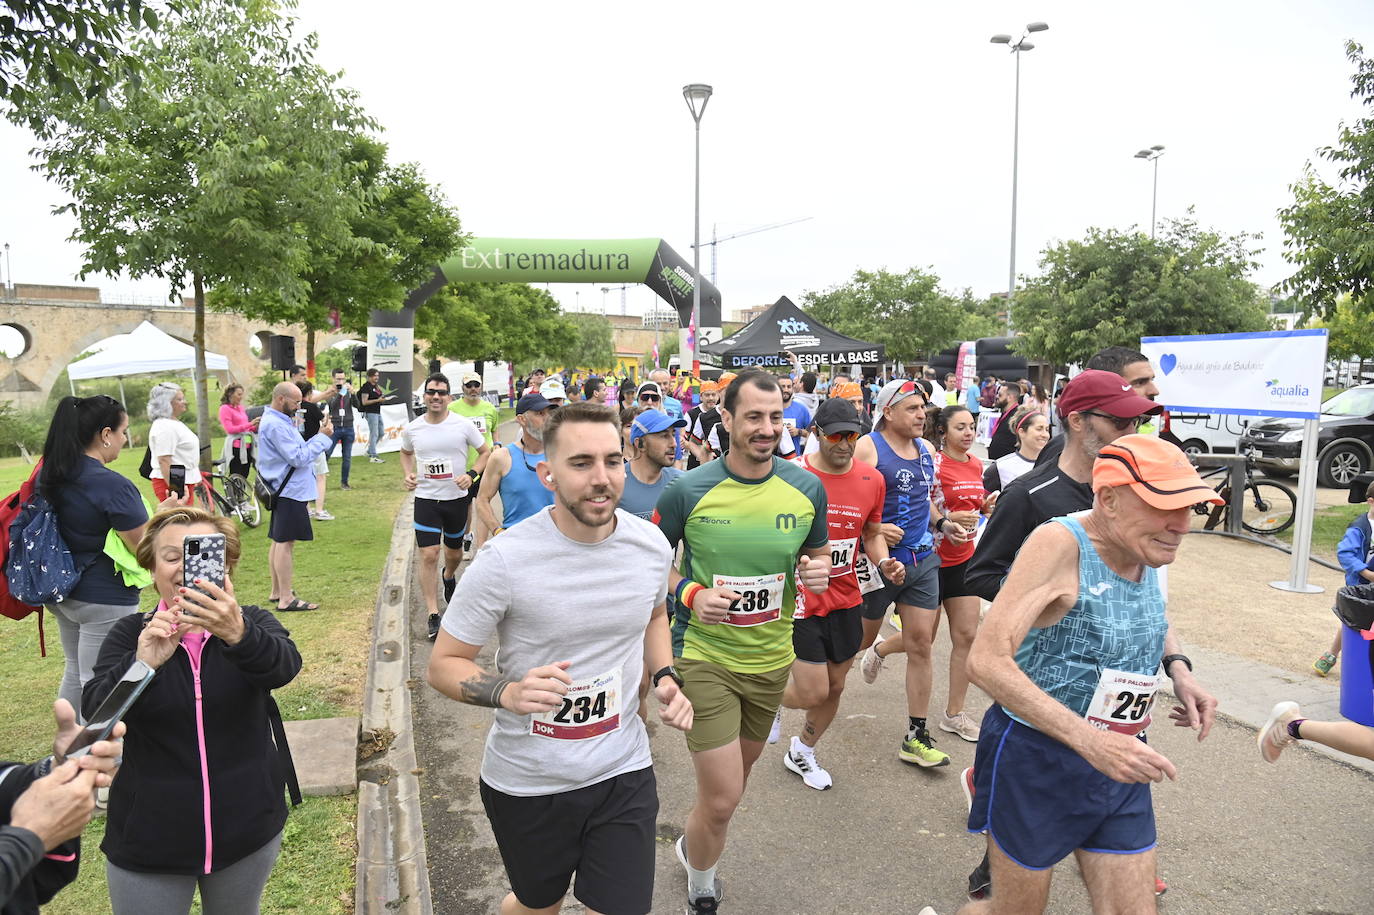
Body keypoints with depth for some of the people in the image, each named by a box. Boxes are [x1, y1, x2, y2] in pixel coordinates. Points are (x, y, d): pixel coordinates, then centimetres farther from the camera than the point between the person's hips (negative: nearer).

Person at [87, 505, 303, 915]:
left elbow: (283, 666, -28)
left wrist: (238, 634, -49)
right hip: (149, 842, 0)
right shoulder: (131, 634, -4)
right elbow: (96, 710, -19)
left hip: (247, 832, 1)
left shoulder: (251, 624, -7)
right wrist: (141, 664, -39)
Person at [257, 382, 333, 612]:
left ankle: (277, 592, 24)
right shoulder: (275, 425, -18)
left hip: (284, 490, 11)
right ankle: (286, 599, -4)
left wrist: (319, 435, 5)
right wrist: (322, 437, -14)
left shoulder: (279, 421, 15)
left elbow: (296, 451, 15)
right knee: (286, 542, -8)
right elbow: (298, 458, -22)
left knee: (279, 541, 15)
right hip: (290, 491, -11)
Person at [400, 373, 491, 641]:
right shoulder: (412, 429, -2)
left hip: (457, 498, 0)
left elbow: (486, 452, 1)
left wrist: (471, 474, -15)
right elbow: (406, 453, 19)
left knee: (454, 552, 18)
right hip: (426, 499, 0)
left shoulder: (463, 425, -9)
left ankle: (449, 576, 55)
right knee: (428, 556, -8)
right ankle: (433, 616, -1)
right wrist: (408, 474, 0)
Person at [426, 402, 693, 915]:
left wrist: (665, 676, -3)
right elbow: (442, 665, -12)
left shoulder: (651, 545, -8)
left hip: (623, 775, 2)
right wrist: (508, 692, -31)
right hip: (525, 783, -2)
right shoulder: (505, 560, -22)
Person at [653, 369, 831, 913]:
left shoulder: (806, 488, -5)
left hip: (772, 658, 4)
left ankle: (692, 844, 56)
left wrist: (817, 571, -12)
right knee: (723, 798, -5)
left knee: (734, 780, 25)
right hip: (705, 656, -4)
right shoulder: (688, 491, -14)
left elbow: (818, 552, 11)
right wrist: (689, 593, -18)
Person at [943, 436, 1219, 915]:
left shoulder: (1145, 547, 0)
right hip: (1036, 763, -7)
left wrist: (1178, 667, 5)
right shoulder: (1060, 543, -23)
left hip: (1118, 769, 7)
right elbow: (986, 661, -31)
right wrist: (1089, 740, -37)